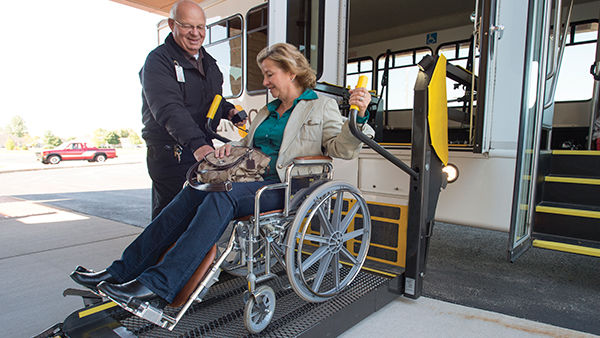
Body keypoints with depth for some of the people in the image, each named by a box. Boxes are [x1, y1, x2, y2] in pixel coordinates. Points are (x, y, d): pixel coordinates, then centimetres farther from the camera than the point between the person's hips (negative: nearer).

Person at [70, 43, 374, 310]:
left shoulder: (322, 107, 7)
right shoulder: (267, 111, 28)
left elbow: (342, 148, -3)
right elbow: (249, 143, 31)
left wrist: (357, 118, -21)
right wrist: (229, 147, 10)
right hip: (251, 178, 7)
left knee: (222, 197, -32)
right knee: (193, 193, -17)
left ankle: (158, 286, -33)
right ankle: (124, 271, -16)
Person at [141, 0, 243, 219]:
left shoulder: (207, 61, 17)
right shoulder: (158, 61, -9)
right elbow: (169, 110, -25)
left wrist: (228, 110, 8)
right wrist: (196, 143, -40)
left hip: (203, 149, 7)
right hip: (170, 154, -7)